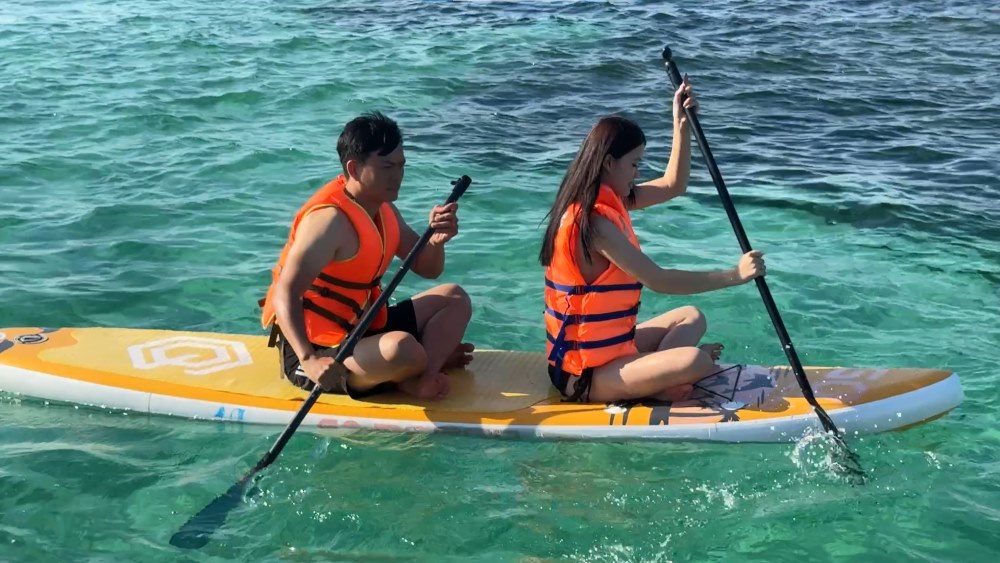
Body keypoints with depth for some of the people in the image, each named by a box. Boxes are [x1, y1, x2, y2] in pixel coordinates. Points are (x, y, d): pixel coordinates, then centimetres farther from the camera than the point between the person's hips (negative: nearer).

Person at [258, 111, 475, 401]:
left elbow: (427, 269, 12)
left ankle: (424, 377, -13)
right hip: (319, 350, -10)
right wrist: (309, 360, -45)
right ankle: (435, 358, -1)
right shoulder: (330, 219, -22)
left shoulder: (381, 209, 7)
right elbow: (285, 295, -31)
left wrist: (436, 238, -12)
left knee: (454, 298, 11)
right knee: (402, 349, -37)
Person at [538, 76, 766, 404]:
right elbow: (659, 281, -24)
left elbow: (673, 186, 19)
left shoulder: (607, 201, 8)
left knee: (690, 318, 22)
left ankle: (653, 375, -2)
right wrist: (735, 275, -17)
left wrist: (682, 125, 8)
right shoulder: (594, 221, -22)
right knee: (695, 362, -30)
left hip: (603, 347, 11)